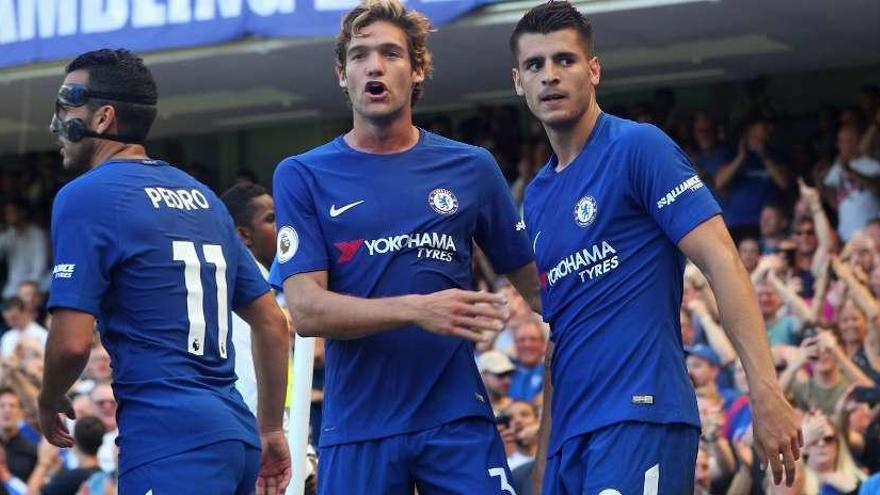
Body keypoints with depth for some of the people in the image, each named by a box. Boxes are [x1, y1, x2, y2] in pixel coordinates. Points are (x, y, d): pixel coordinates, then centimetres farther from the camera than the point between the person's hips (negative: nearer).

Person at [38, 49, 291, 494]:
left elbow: (72, 342, -13)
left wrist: (49, 402, 7)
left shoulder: (85, 198, -6)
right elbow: (273, 323, 20)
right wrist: (271, 430, 26)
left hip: (170, 445, -8)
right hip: (237, 435, 8)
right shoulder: (201, 196, 18)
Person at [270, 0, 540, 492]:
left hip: (459, 420, 1)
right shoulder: (302, 176, 3)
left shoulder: (472, 168, 8)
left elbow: (535, 283, 13)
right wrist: (417, 310, -20)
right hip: (357, 429, -1)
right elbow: (306, 310, -7)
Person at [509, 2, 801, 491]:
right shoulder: (536, 195, 17)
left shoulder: (639, 147, -4)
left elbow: (722, 261, -11)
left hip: (641, 417, -7)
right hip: (569, 433, 7)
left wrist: (766, 394, -20)